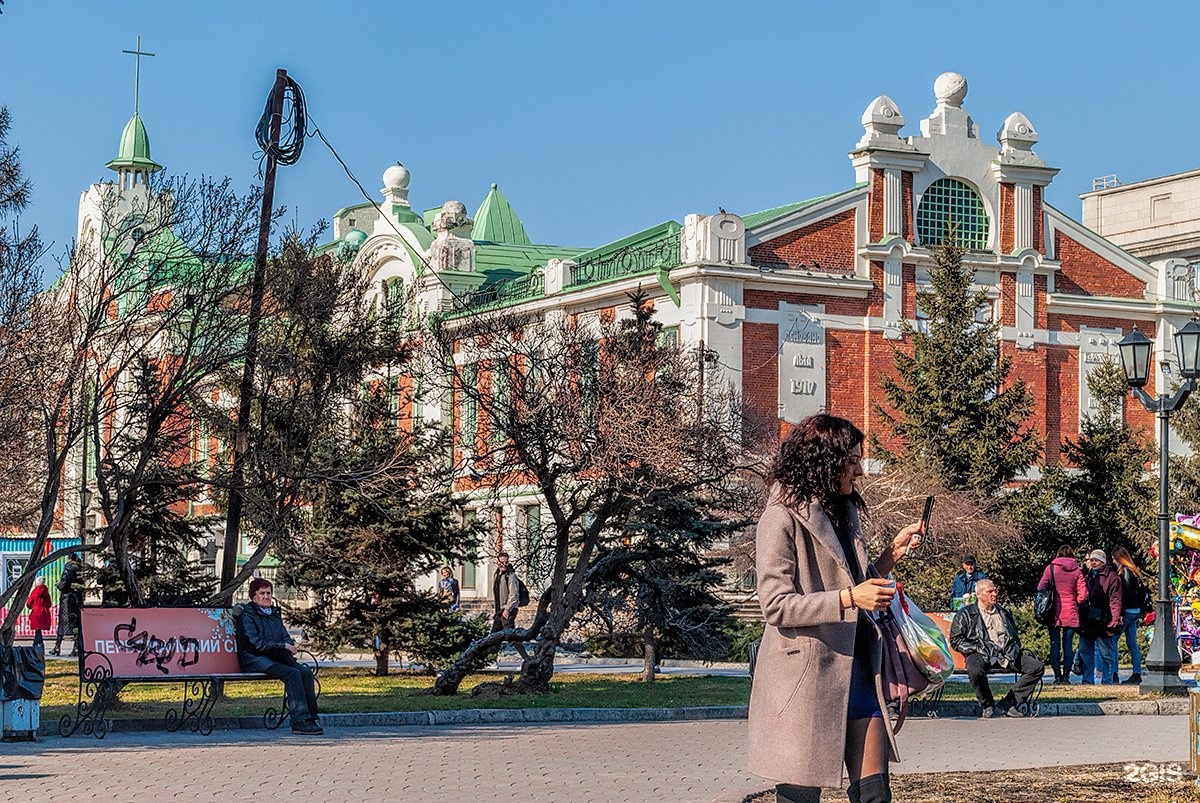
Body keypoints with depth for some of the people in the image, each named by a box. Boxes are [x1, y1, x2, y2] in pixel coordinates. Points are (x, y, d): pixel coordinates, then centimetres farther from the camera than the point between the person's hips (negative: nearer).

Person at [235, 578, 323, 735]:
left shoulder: (274, 614, 22)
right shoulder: (247, 616, -1)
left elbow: (286, 637, 20)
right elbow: (256, 644, -12)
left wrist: (290, 646, -6)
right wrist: (283, 646, -12)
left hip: (275, 657, 7)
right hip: (254, 659, -7)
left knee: (305, 671, -20)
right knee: (292, 673, -30)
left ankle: (311, 717, -22)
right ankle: (299, 721, -34)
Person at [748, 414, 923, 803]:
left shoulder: (844, 513, 16)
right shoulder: (783, 518, -10)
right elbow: (776, 605, -17)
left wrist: (891, 553, 10)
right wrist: (849, 598, -24)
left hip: (855, 672, 8)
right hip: (806, 678, -8)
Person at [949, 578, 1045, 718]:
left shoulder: (1003, 612, 24)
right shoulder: (965, 614, 9)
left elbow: (1015, 637, 30)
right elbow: (955, 640, 0)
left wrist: (1013, 651, 7)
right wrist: (978, 649, -12)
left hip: (1006, 654, 5)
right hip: (981, 655, -5)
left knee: (1038, 667, -14)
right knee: (975, 670, -40)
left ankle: (1009, 702, -12)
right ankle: (987, 705, -12)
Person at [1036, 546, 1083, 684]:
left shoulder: (1050, 568, -2)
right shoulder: (1076, 571, 1)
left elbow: (1040, 588, -3)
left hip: (1054, 612, -1)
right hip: (1071, 613, 1)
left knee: (1054, 644, 5)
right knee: (1068, 644, 4)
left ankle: (1057, 676, 3)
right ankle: (1066, 675, 1)